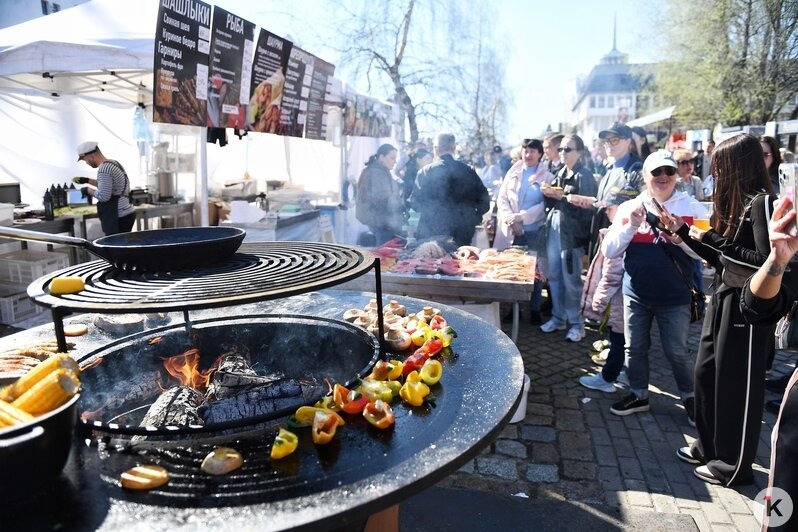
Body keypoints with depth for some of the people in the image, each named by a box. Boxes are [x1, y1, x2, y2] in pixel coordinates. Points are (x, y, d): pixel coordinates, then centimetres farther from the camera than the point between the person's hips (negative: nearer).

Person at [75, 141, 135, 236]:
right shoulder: (113, 163, 14)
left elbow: (103, 196, -19)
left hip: (119, 217, -10)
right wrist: (87, 180, 27)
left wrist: (88, 190, -3)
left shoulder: (104, 169, -15)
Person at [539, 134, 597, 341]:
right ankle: (557, 317, 24)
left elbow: (586, 206, -15)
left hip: (572, 232, -7)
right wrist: (548, 194, -2)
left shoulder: (584, 176, -6)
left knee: (571, 280, -3)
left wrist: (563, 197, -18)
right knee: (553, 276, 11)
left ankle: (576, 323, 10)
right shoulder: (559, 174, 15)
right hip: (553, 229, 7)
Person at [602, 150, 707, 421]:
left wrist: (682, 237, -23)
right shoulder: (629, 207, 1)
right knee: (635, 348, 14)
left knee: (677, 351, 8)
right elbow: (609, 251, -4)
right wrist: (631, 226, -16)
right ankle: (638, 395, 33)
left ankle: (690, 397, 32)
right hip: (636, 294, 2)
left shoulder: (692, 207, -4)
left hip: (674, 297, -2)